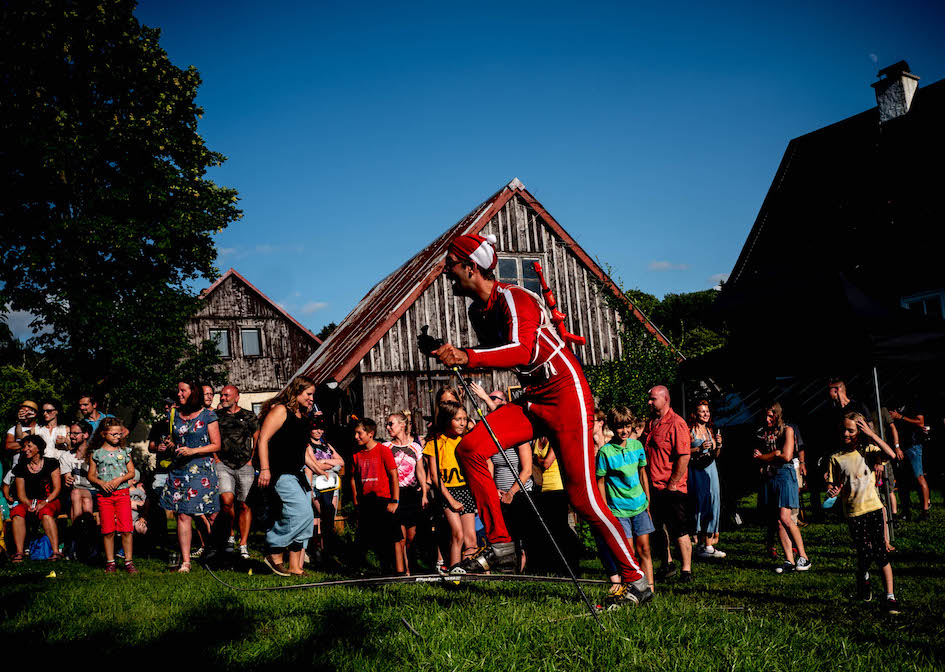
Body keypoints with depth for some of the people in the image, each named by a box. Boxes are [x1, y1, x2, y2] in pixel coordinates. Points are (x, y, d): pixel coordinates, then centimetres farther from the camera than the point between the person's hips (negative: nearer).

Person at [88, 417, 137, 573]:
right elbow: (91, 475, 8)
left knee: (126, 529, -6)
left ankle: (128, 561, 2)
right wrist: (101, 483, -11)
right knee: (108, 530, 1)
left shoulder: (124, 451, 9)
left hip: (122, 492, 0)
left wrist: (119, 479, -8)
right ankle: (110, 562, 12)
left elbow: (132, 472, 9)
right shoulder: (97, 454, 6)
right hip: (104, 495, 0)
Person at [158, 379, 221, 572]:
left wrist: (193, 451, -14)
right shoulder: (175, 415, 13)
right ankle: (185, 561, 1)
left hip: (201, 469, -4)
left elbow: (216, 445, -2)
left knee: (199, 513, -5)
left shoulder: (208, 416, -1)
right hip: (178, 469, 4)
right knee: (182, 515, -2)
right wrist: (169, 446, 3)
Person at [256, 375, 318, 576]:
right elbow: (263, 439, -15)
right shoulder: (280, 410, -7)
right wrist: (264, 469, -22)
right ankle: (275, 554, -4)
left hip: (296, 475, 9)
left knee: (306, 519, 5)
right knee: (301, 513, -19)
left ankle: (295, 566, 11)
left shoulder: (302, 417, 19)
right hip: (280, 473, -9)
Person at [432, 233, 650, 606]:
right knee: (470, 448, -11)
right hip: (532, 399, 8)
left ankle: (636, 581, 4)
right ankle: (500, 545, -3)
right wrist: (457, 355, 7)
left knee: (582, 497, -9)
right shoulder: (478, 310, 8)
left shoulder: (514, 299, -19)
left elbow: (521, 351, -37)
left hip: (566, 395, -8)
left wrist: (468, 357, -44)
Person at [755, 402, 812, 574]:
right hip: (769, 478, 6)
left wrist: (764, 456, 0)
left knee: (784, 518, -15)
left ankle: (804, 558, -6)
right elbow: (758, 460, 13)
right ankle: (789, 561, 3)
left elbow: (786, 456, -11)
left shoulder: (787, 430, 0)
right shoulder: (764, 433, 16)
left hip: (785, 475, -6)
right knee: (777, 521, 0)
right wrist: (775, 453, -5)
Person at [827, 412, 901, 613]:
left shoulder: (868, 451, 2)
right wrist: (832, 490, -18)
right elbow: (830, 484, 5)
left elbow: (891, 454, -14)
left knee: (881, 553, -4)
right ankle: (863, 581, 27)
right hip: (854, 513, 0)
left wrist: (871, 434, -13)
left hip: (874, 508, 0)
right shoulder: (837, 458, 3)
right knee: (864, 554, -4)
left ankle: (890, 597, 2)